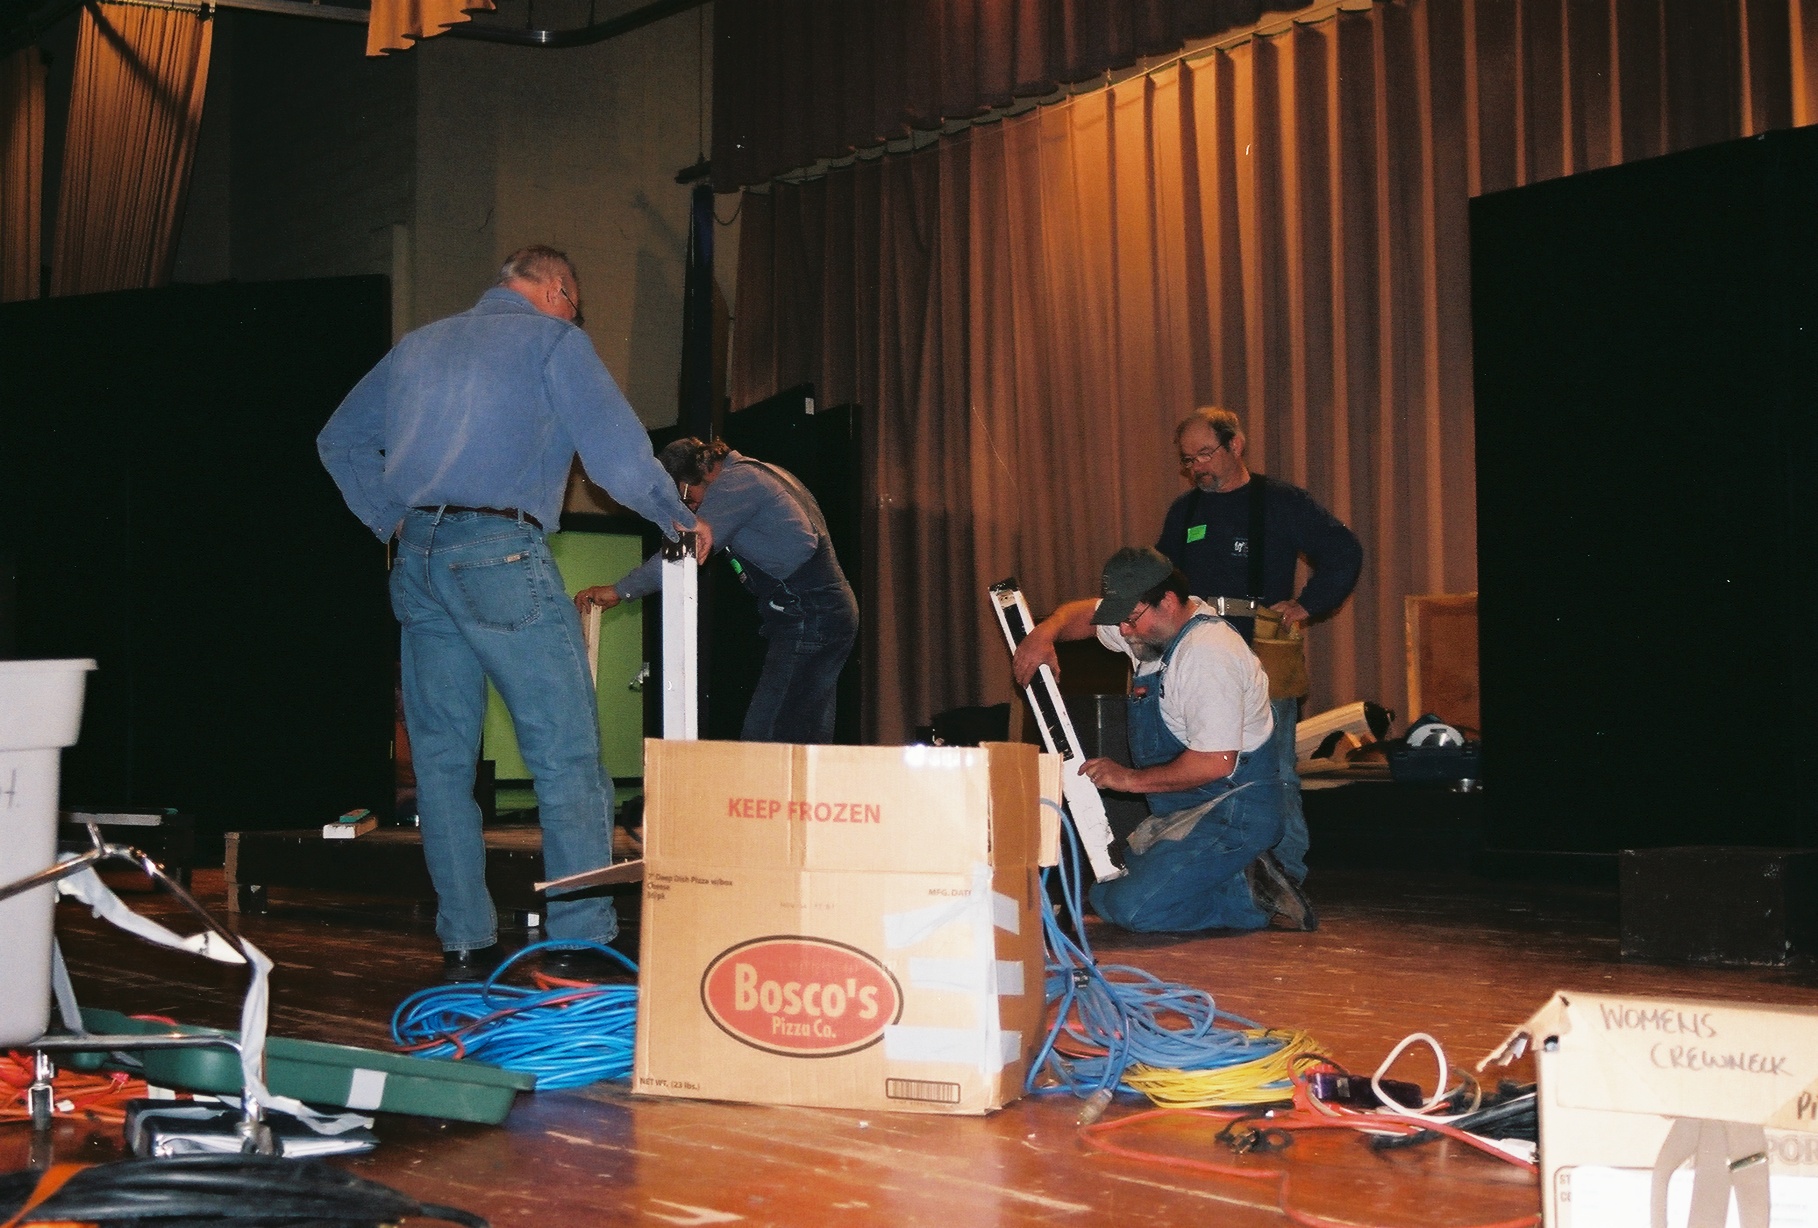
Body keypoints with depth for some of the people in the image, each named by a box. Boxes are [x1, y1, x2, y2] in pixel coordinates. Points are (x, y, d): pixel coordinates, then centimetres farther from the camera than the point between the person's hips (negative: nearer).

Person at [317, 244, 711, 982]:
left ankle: (464, 941, 11)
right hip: (501, 557, -6)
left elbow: (339, 440, 27)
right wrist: (681, 519, 6)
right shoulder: (551, 340, 3)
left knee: (441, 756, 9)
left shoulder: (419, 345, 22)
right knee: (566, 755, -3)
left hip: (417, 562, 7)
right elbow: (617, 451, -7)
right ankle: (583, 938, -5)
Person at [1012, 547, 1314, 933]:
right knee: (1103, 896, 6)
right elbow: (1083, 614, 23)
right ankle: (1242, 880, 9)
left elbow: (1215, 762, -27)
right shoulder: (1154, 626, 7)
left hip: (1233, 813, -11)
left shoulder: (1207, 654, -22)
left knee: (1131, 907, -23)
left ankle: (1252, 896, -7)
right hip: (1185, 810, 11)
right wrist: (1045, 633, -1)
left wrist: (1130, 779, -16)